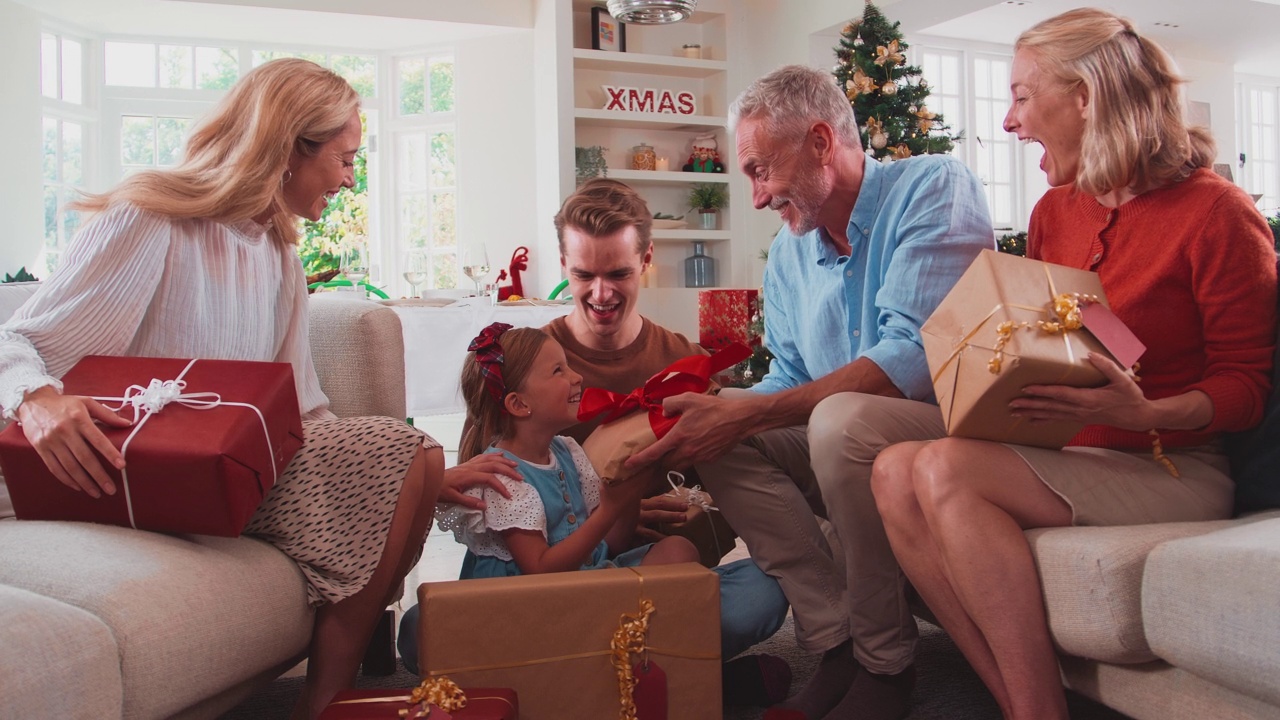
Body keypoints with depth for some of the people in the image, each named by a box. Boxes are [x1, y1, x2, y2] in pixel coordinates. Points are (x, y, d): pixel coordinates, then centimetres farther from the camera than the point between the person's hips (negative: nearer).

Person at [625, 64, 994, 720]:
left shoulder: (933, 189, -12)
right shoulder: (788, 252, 10)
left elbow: (913, 358, -25)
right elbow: (790, 378, 14)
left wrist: (746, 414, -28)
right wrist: (710, 413, -7)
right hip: (853, 448, 7)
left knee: (841, 421, -34)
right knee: (724, 442, -9)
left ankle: (885, 662, -14)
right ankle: (837, 644, -11)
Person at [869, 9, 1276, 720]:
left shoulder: (1215, 210, -6)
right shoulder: (1053, 211, 13)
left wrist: (1146, 412, -25)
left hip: (1169, 470, -6)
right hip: (1058, 455, 6)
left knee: (944, 468, -29)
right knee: (894, 470, -21)